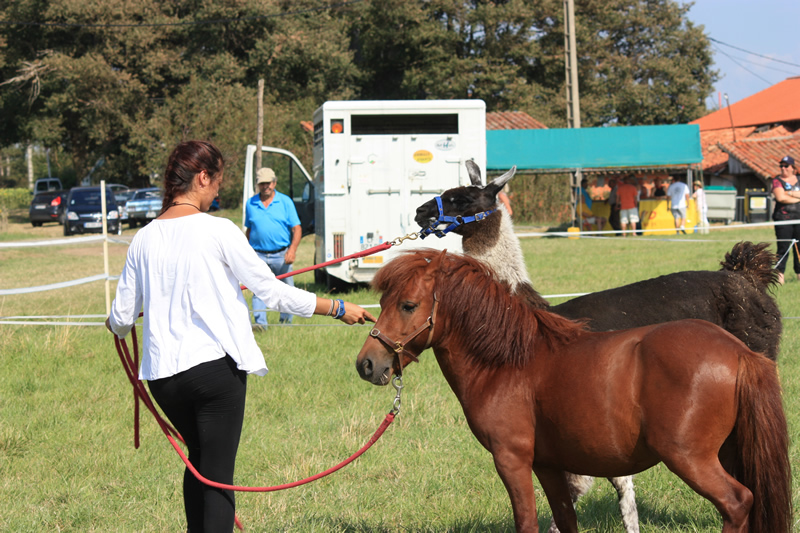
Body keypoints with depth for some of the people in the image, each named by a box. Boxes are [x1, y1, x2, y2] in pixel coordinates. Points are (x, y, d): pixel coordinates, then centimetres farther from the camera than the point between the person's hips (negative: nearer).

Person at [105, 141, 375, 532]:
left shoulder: (144, 239, 4)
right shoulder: (217, 231, -9)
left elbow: (122, 318, 10)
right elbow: (272, 292, -7)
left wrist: (116, 324, 35)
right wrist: (337, 308, 2)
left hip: (162, 373, 5)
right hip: (215, 366, -5)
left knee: (198, 459, 24)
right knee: (218, 472, 0)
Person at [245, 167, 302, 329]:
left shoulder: (285, 202, 3)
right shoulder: (251, 204, 9)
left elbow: (297, 229, 0)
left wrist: (292, 249, -15)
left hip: (281, 255, 0)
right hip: (259, 255, 1)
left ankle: (286, 320, 21)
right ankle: (260, 322, -14)